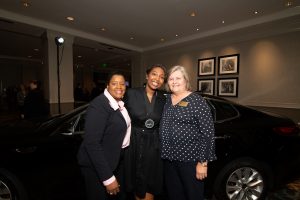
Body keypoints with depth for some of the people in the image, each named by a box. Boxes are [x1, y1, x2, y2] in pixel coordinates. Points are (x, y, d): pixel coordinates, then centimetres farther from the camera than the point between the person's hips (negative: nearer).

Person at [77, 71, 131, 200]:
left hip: (116, 160, 8)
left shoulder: (120, 103, 2)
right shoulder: (99, 105, -23)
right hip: (97, 164, -7)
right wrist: (108, 178, -24)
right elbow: (92, 143, -26)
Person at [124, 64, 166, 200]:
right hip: (134, 144, -2)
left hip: (153, 145, 2)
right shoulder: (131, 93, -9)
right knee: (138, 185, 16)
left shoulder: (163, 99, 0)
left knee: (151, 186, 14)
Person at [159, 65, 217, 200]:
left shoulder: (197, 101, -10)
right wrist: (164, 152, 8)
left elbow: (207, 132, -12)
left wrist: (203, 162, -13)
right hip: (168, 158, 5)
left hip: (190, 159, -5)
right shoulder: (166, 100, 6)